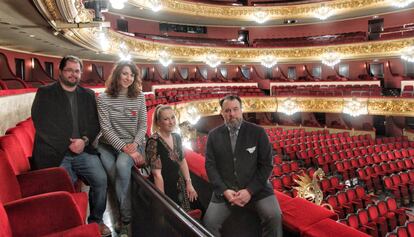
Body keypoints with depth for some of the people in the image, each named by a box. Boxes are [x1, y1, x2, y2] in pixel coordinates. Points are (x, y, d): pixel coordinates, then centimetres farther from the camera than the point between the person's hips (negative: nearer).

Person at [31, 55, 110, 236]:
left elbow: (95, 124, 11)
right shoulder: (44, 93, 6)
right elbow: (40, 124, -4)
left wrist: (84, 140, -9)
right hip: (56, 153, -2)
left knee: (101, 179, -16)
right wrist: (67, 145, -7)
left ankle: (96, 220, 6)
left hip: (83, 150, 3)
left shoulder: (88, 95, 15)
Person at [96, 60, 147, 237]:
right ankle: (126, 217, -4)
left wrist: (135, 144, -15)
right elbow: (105, 128, -10)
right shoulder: (103, 98, -3)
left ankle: (124, 220, -17)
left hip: (133, 144, 0)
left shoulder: (139, 97, 1)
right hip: (109, 145, 0)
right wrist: (124, 148, -19)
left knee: (122, 165, -32)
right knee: (116, 176, -28)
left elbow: (143, 125, 3)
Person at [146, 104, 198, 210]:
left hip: (179, 188, 6)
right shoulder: (154, 141, -20)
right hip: (164, 188, -6)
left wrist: (189, 184, 8)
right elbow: (157, 174, -21)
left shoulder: (177, 137, 1)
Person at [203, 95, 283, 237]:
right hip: (225, 190, 1)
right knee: (209, 221, -17)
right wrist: (224, 190, -11)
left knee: (274, 216, -23)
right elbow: (210, 165, 2)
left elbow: (266, 164, -3)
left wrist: (250, 190, -12)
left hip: (256, 188, -1)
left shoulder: (257, 132, 0)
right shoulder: (214, 135, 5)